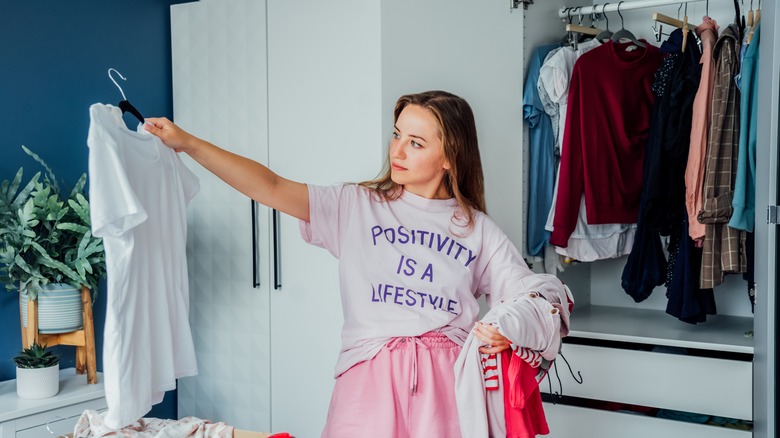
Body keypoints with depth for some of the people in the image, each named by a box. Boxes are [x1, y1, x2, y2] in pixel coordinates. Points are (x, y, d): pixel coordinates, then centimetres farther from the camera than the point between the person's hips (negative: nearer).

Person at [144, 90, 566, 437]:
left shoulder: (478, 229, 12)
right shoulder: (356, 205, 9)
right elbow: (271, 188, 0)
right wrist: (188, 143, -6)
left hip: (447, 376, 1)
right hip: (370, 372, 0)